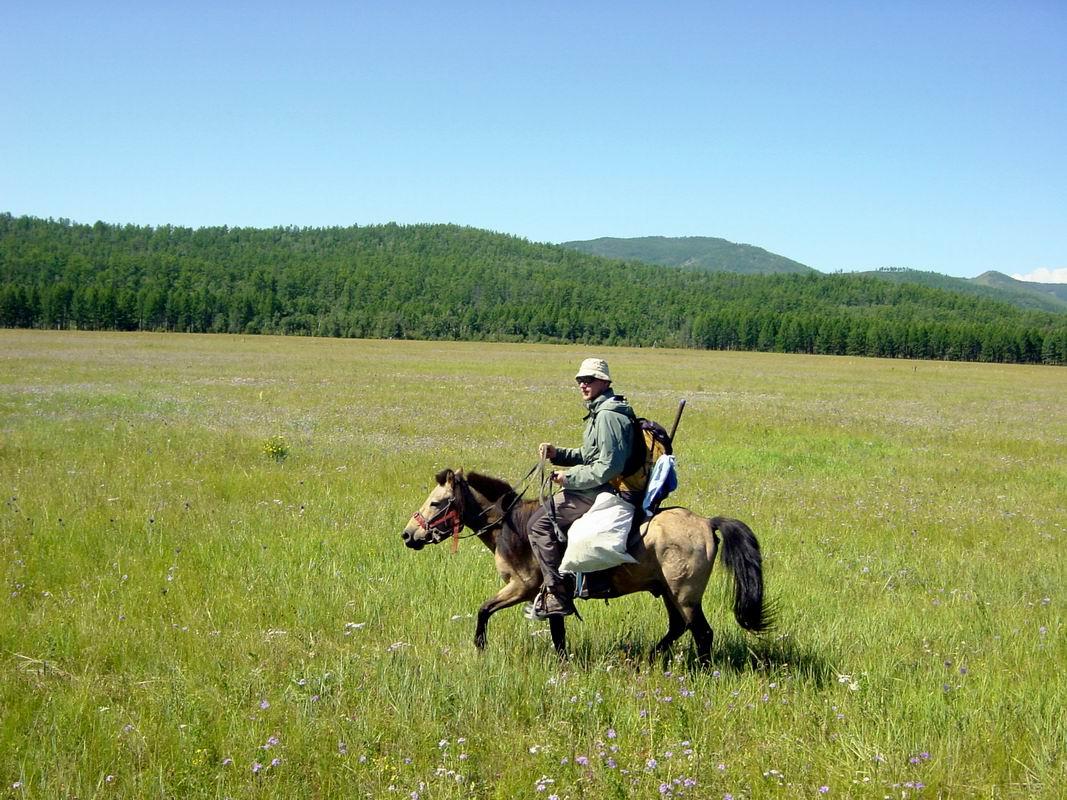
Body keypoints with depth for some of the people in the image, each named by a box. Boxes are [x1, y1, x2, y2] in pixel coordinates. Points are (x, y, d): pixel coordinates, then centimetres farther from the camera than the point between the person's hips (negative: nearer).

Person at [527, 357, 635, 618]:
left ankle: (557, 597, -12)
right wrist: (556, 453, 9)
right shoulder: (599, 412, 16)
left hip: (603, 492, -11)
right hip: (599, 490, 11)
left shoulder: (608, 415, -18)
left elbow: (608, 466, -25)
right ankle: (553, 585, 21)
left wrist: (570, 478, -18)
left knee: (539, 523, -13)